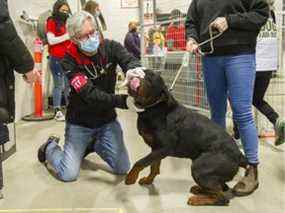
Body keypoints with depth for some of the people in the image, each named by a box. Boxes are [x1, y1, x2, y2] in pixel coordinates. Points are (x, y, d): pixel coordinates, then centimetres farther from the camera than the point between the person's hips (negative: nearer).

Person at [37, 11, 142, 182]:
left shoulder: (110, 47, -9)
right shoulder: (70, 61, -21)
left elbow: (129, 60, -26)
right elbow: (89, 95, -30)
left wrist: (133, 71, -52)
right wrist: (124, 100, -42)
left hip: (107, 120, 3)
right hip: (80, 123, -3)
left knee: (123, 169, 2)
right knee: (68, 174, -6)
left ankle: (95, 145, 29)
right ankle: (50, 148, 25)